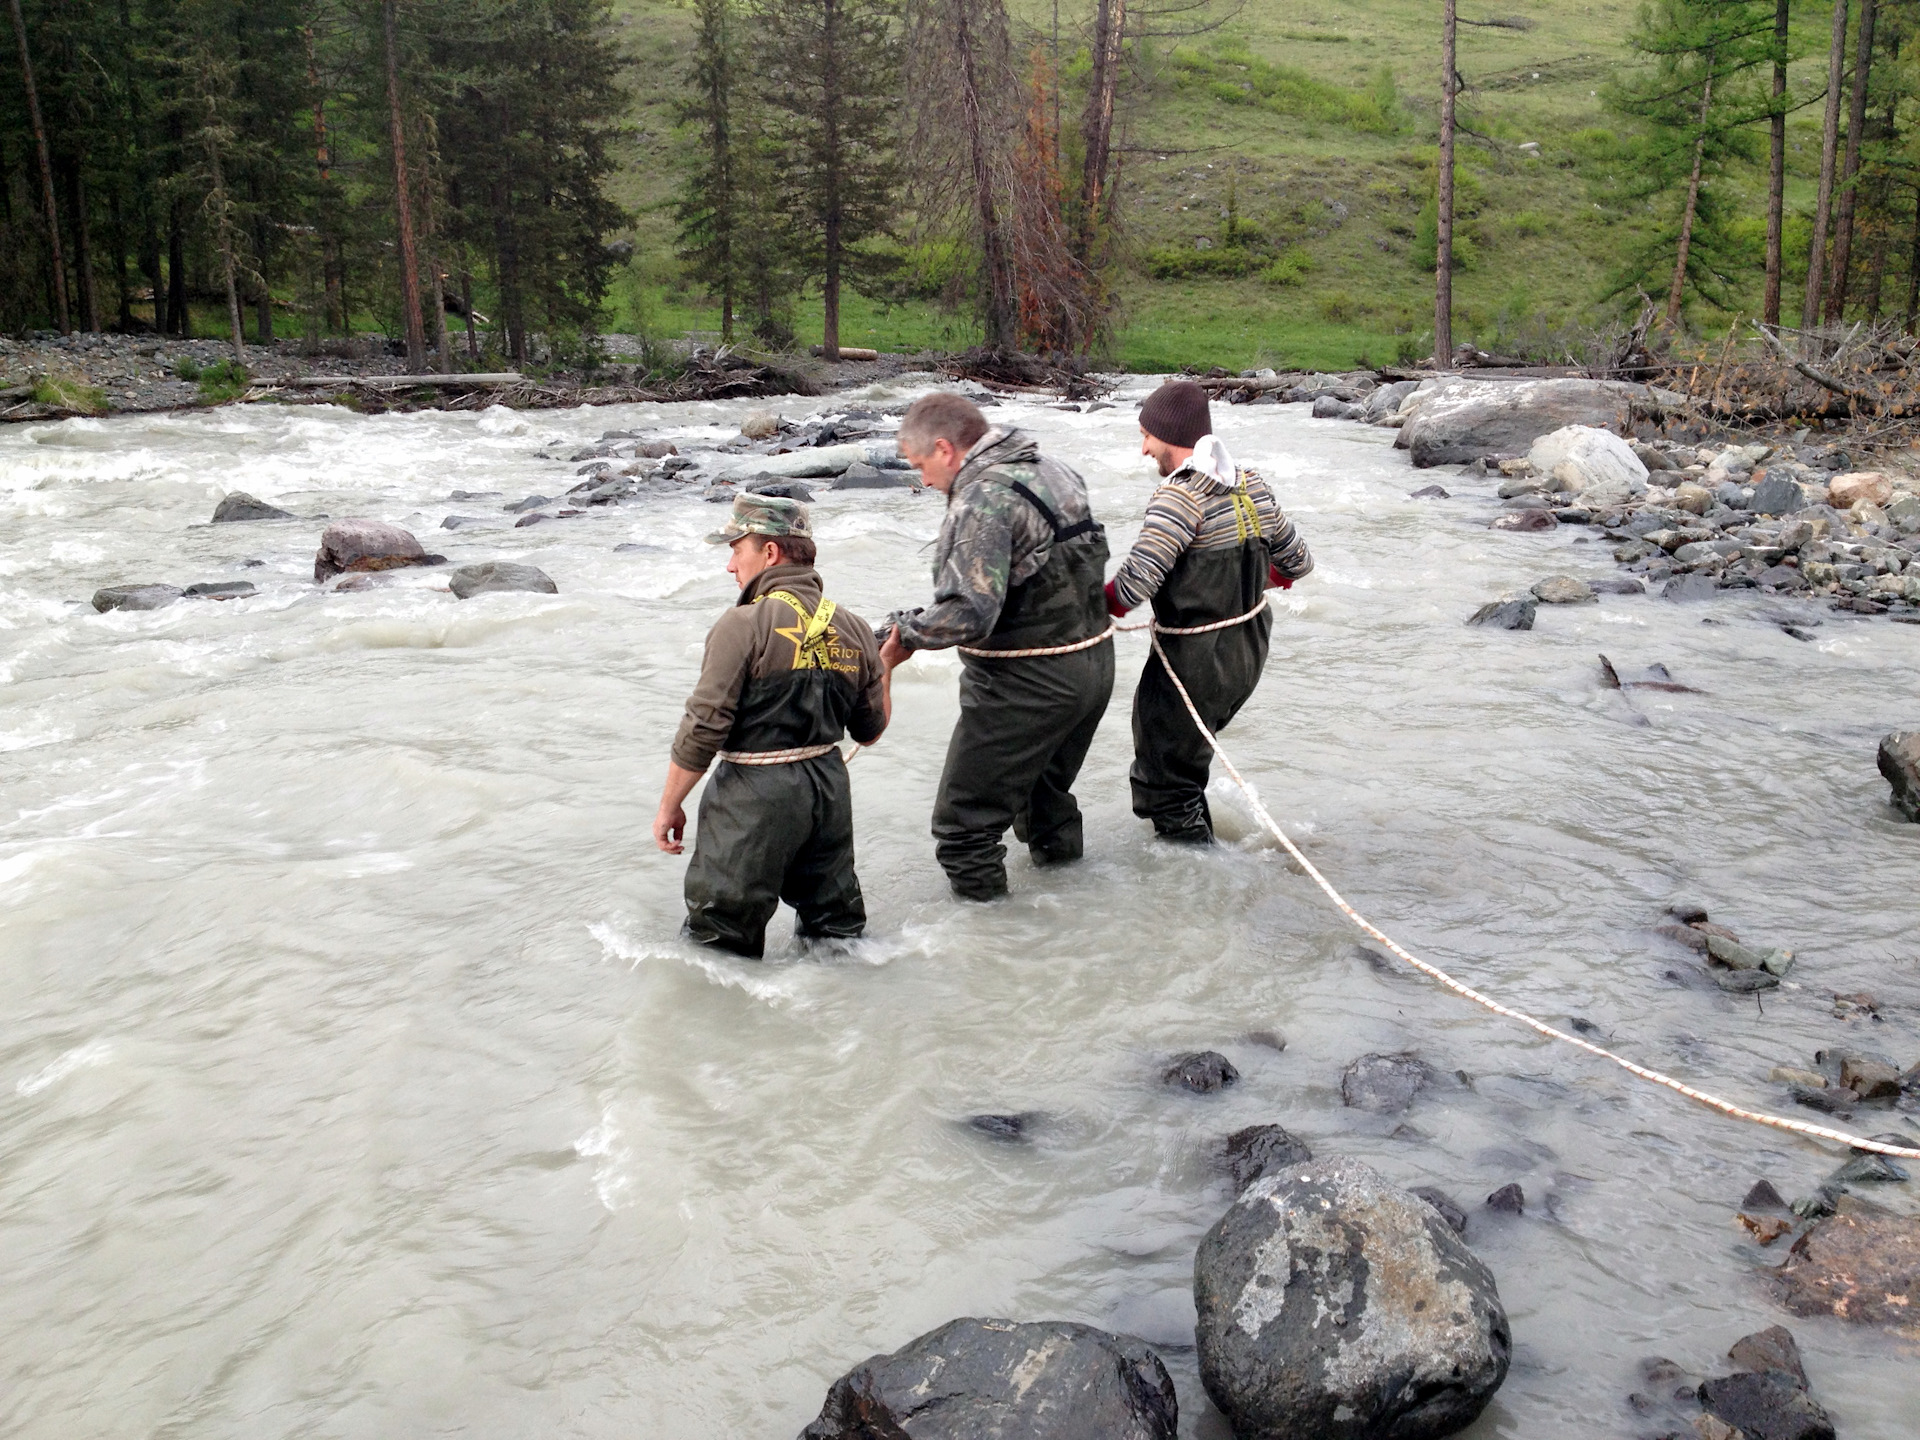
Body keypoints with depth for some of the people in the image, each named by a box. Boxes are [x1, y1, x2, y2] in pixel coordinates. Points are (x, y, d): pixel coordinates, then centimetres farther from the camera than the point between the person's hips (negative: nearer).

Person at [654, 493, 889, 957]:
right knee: (834, 926, 20)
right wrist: (885, 665, 29)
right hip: (830, 789, 7)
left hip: (756, 796, -6)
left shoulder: (743, 625, -13)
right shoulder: (853, 629, 6)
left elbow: (702, 730, -15)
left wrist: (669, 806, -4)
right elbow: (870, 731, 13)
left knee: (720, 948, 5)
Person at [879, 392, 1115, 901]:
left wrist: (906, 635, -15)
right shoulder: (1055, 471, 8)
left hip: (1028, 683, -10)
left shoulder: (981, 500, -21)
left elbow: (969, 613, -30)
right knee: (1046, 787, 31)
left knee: (964, 821, 2)